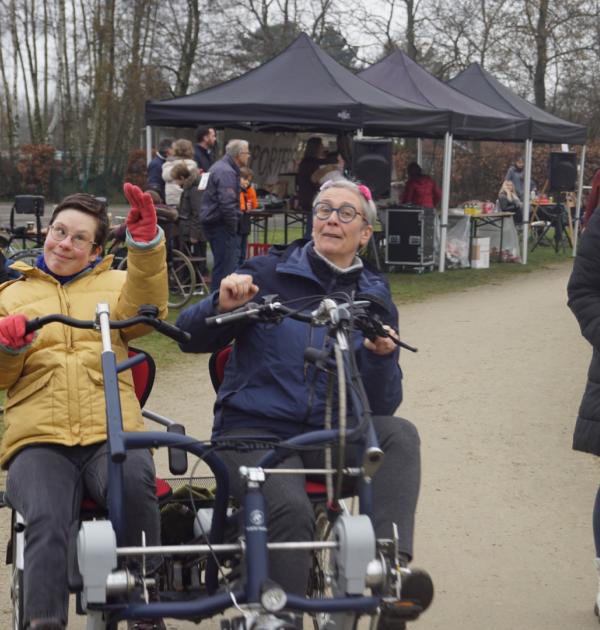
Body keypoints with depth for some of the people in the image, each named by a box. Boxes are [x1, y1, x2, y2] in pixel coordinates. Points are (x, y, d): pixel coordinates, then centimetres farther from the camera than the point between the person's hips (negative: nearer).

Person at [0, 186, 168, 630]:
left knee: (135, 484, -34)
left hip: (112, 433, 0)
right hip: (38, 440, 1)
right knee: (47, 521, -32)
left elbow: (146, 307, -2)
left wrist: (146, 242, -18)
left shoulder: (114, 284, 23)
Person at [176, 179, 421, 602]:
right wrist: (222, 306, -21)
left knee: (399, 434, -26)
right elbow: (191, 338, -1)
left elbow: (381, 407, 4)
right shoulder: (268, 274, 1)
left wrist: (381, 357, -16)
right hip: (256, 429, -3)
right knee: (290, 508, -31)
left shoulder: (375, 301, 8)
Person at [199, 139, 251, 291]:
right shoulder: (226, 172, -19)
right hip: (220, 224, -11)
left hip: (212, 221, 11)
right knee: (226, 265, -8)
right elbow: (227, 203, -27)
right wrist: (233, 225, -15)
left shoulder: (220, 167, 16)